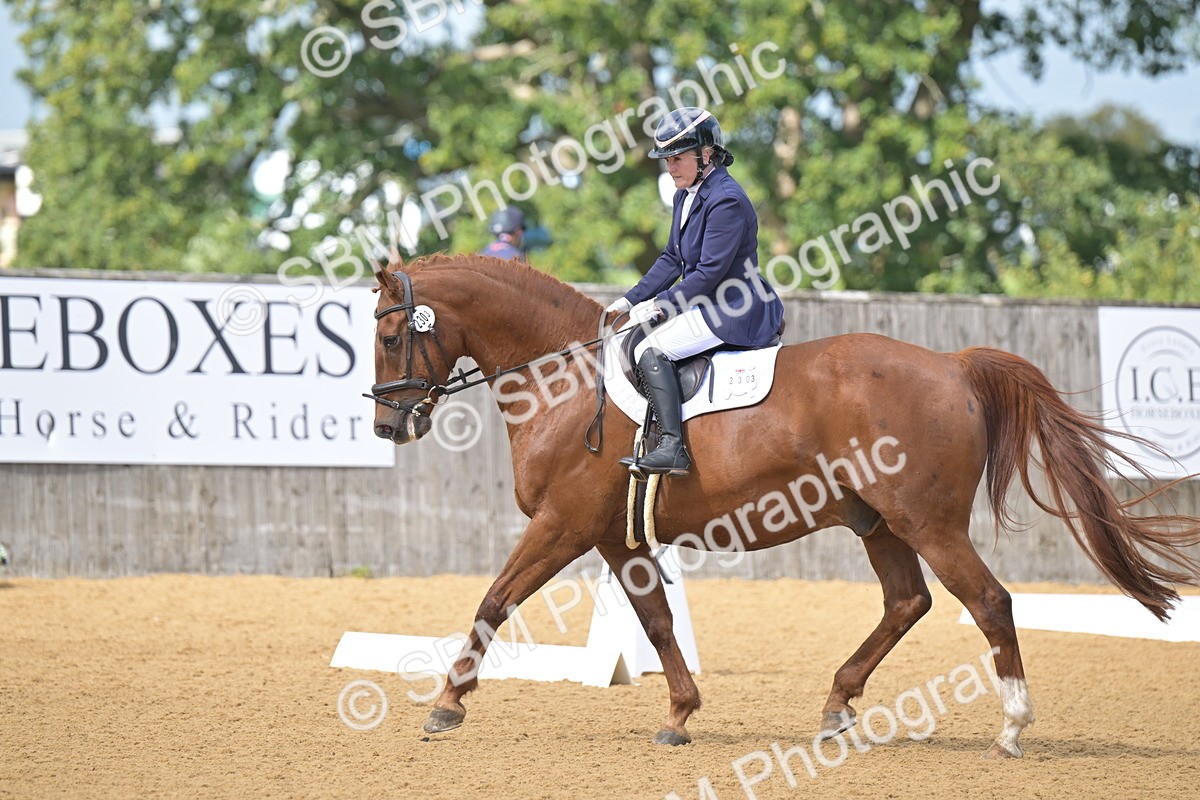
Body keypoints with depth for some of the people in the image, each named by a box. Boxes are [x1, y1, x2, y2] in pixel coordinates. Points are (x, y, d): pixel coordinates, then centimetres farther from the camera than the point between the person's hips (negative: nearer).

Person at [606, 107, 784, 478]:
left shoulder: (726, 201, -19)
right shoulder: (686, 196, 12)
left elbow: (710, 272, -22)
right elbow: (672, 259, 17)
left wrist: (664, 305, -15)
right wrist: (631, 301, 8)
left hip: (733, 312, -11)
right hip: (707, 305, 11)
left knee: (651, 349, -23)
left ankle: (672, 447, -31)